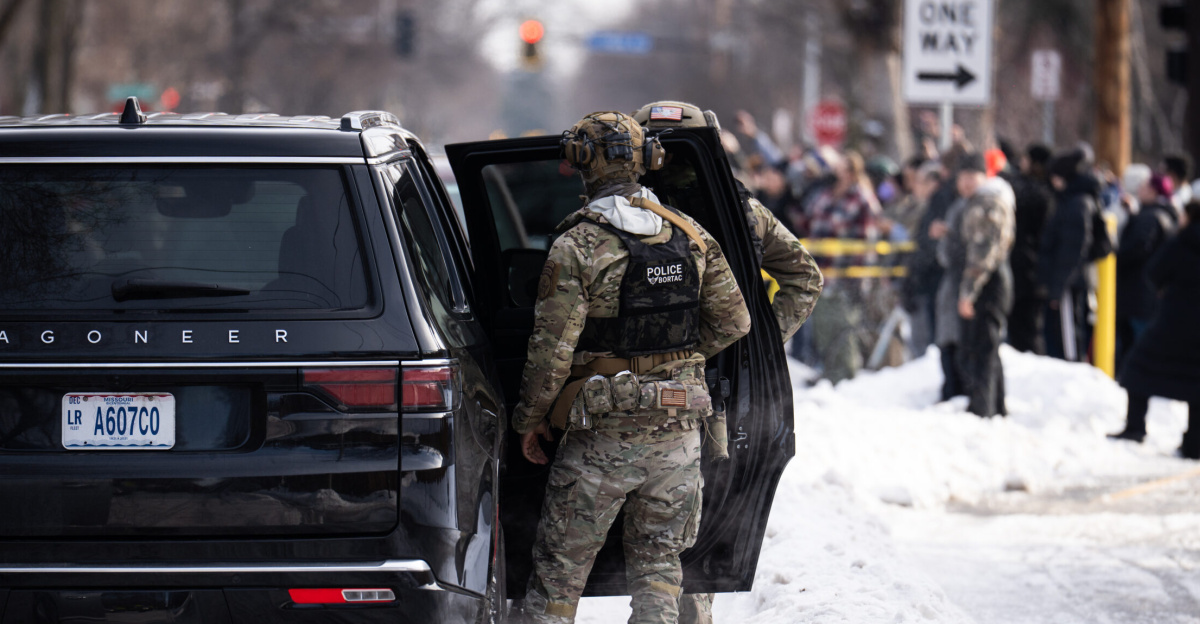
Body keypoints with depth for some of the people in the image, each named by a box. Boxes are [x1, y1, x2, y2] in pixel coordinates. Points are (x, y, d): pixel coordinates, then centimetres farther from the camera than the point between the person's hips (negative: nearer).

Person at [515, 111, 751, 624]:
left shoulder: (577, 246, -12)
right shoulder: (691, 236, 3)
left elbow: (553, 347, -13)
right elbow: (733, 322, 7)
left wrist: (528, 419, 0)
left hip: (603, 435, -4)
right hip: (678, 428, 4)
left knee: (558, 570, 6)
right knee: (658, 565, 12)